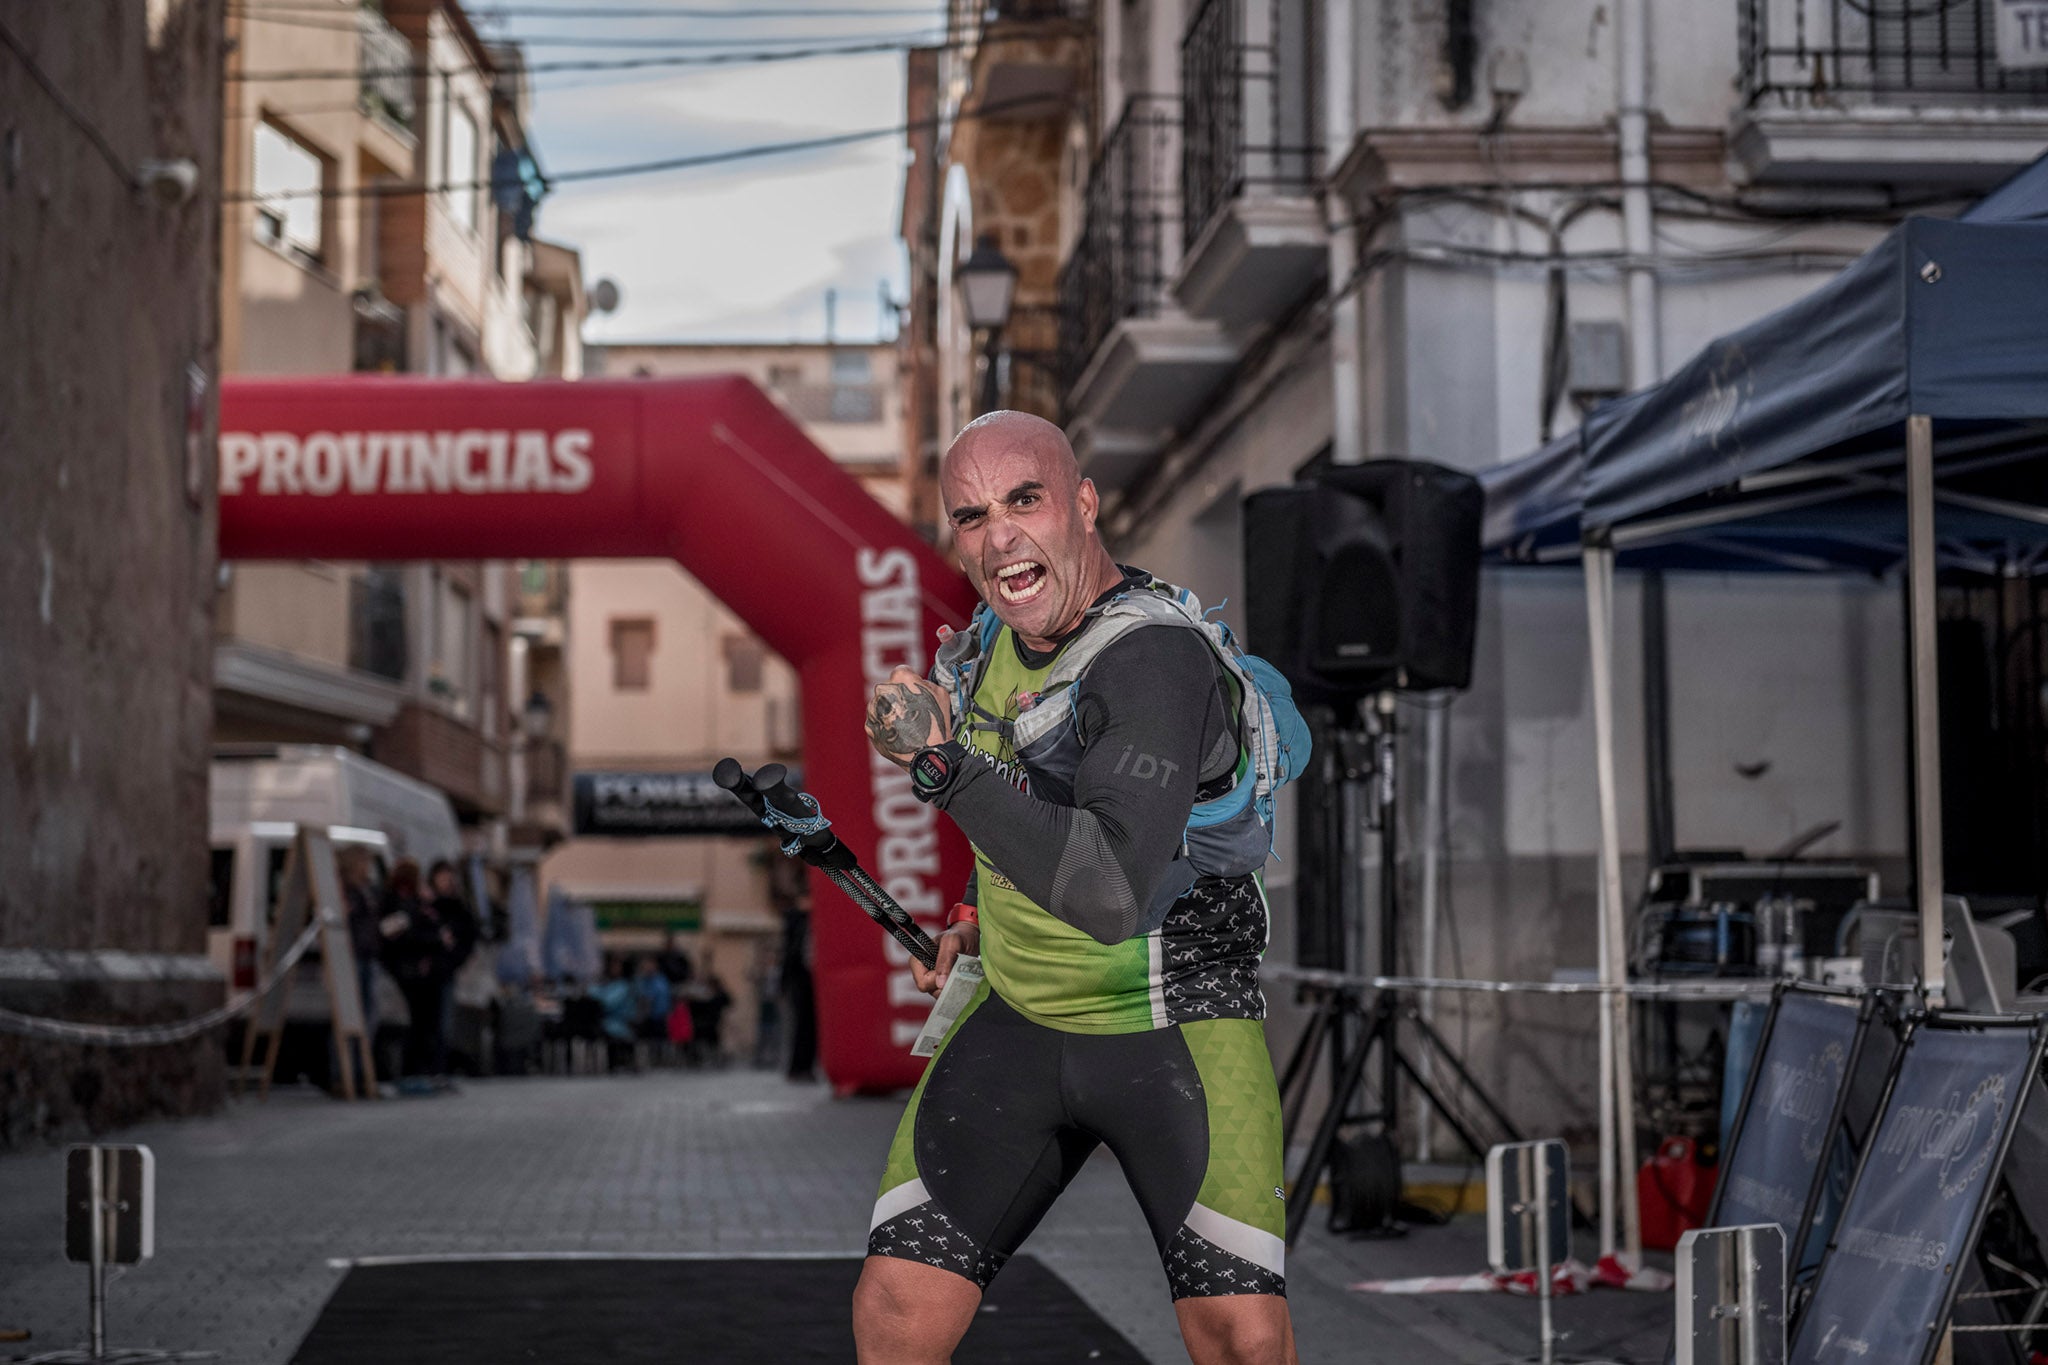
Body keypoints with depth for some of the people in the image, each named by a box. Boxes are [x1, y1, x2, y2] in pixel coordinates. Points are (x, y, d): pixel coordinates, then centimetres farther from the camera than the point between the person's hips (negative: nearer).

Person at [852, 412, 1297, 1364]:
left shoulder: (1157, 662, -23)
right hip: (1015, 1024, 6)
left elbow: (1112, 891, -37)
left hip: (1175, 1029, -6)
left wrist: (945, 767, -36)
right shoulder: (996, 641, 2)